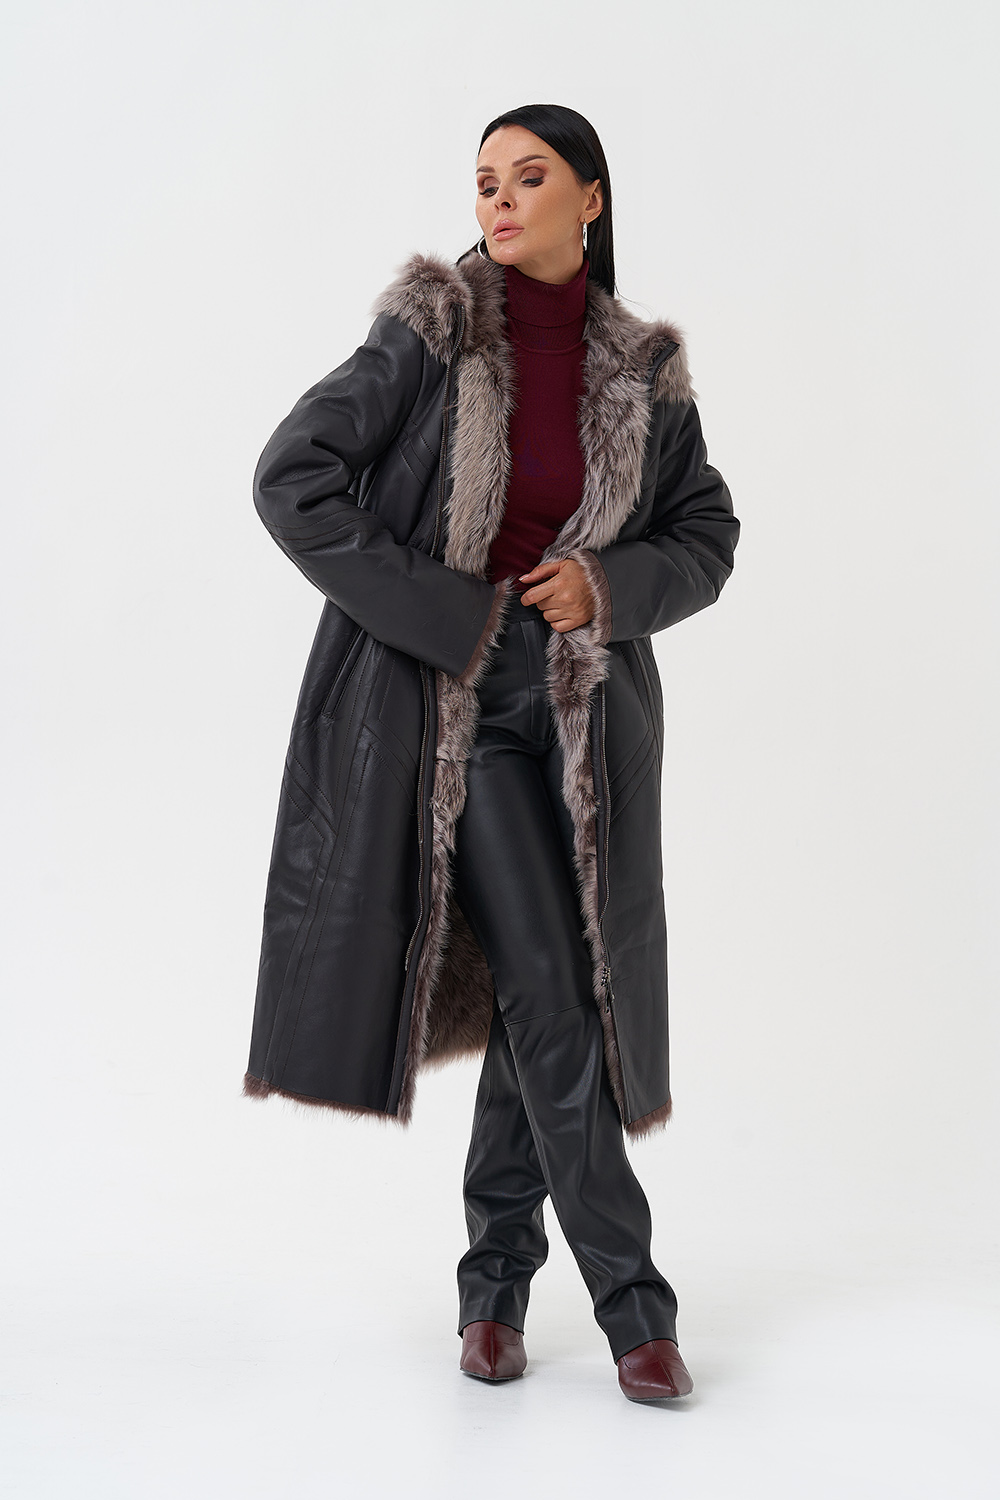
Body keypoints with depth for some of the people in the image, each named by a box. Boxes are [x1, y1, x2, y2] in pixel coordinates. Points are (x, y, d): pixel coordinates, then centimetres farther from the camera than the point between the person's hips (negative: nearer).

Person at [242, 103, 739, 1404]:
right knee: (543, 988, -9)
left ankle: (496, 1277, 25)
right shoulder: (432, 335, -5)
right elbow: (293, 479, -9)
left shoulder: (642, 373, 4)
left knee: (547, 992, 7)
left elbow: (707, 537, 12)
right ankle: (631, 1296, 4)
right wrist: (433, 613, -12)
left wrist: (607, 584, -9)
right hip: (449, 698, -3)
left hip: (585, 702, 3)